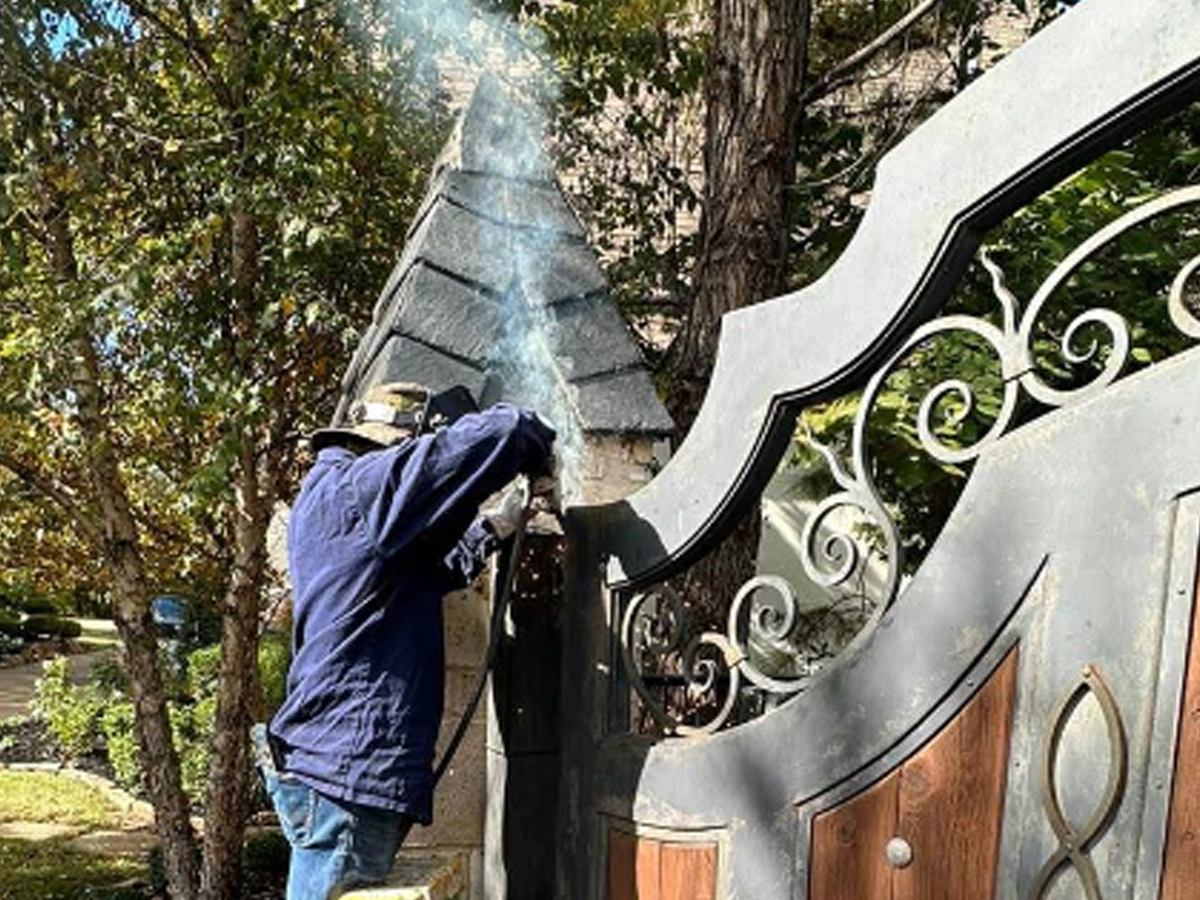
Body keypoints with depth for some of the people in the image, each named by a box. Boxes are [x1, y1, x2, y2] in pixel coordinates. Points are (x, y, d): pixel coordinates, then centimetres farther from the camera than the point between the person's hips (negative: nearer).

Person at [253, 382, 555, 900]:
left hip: (338, 765, 10)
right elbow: (497, 432, -18)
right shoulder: (356, 486, -13)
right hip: (348, 769, -10)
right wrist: (540, 454, 3)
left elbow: (424, 573, 30)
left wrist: (494, 528, 25)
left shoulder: (326, 491, 18)